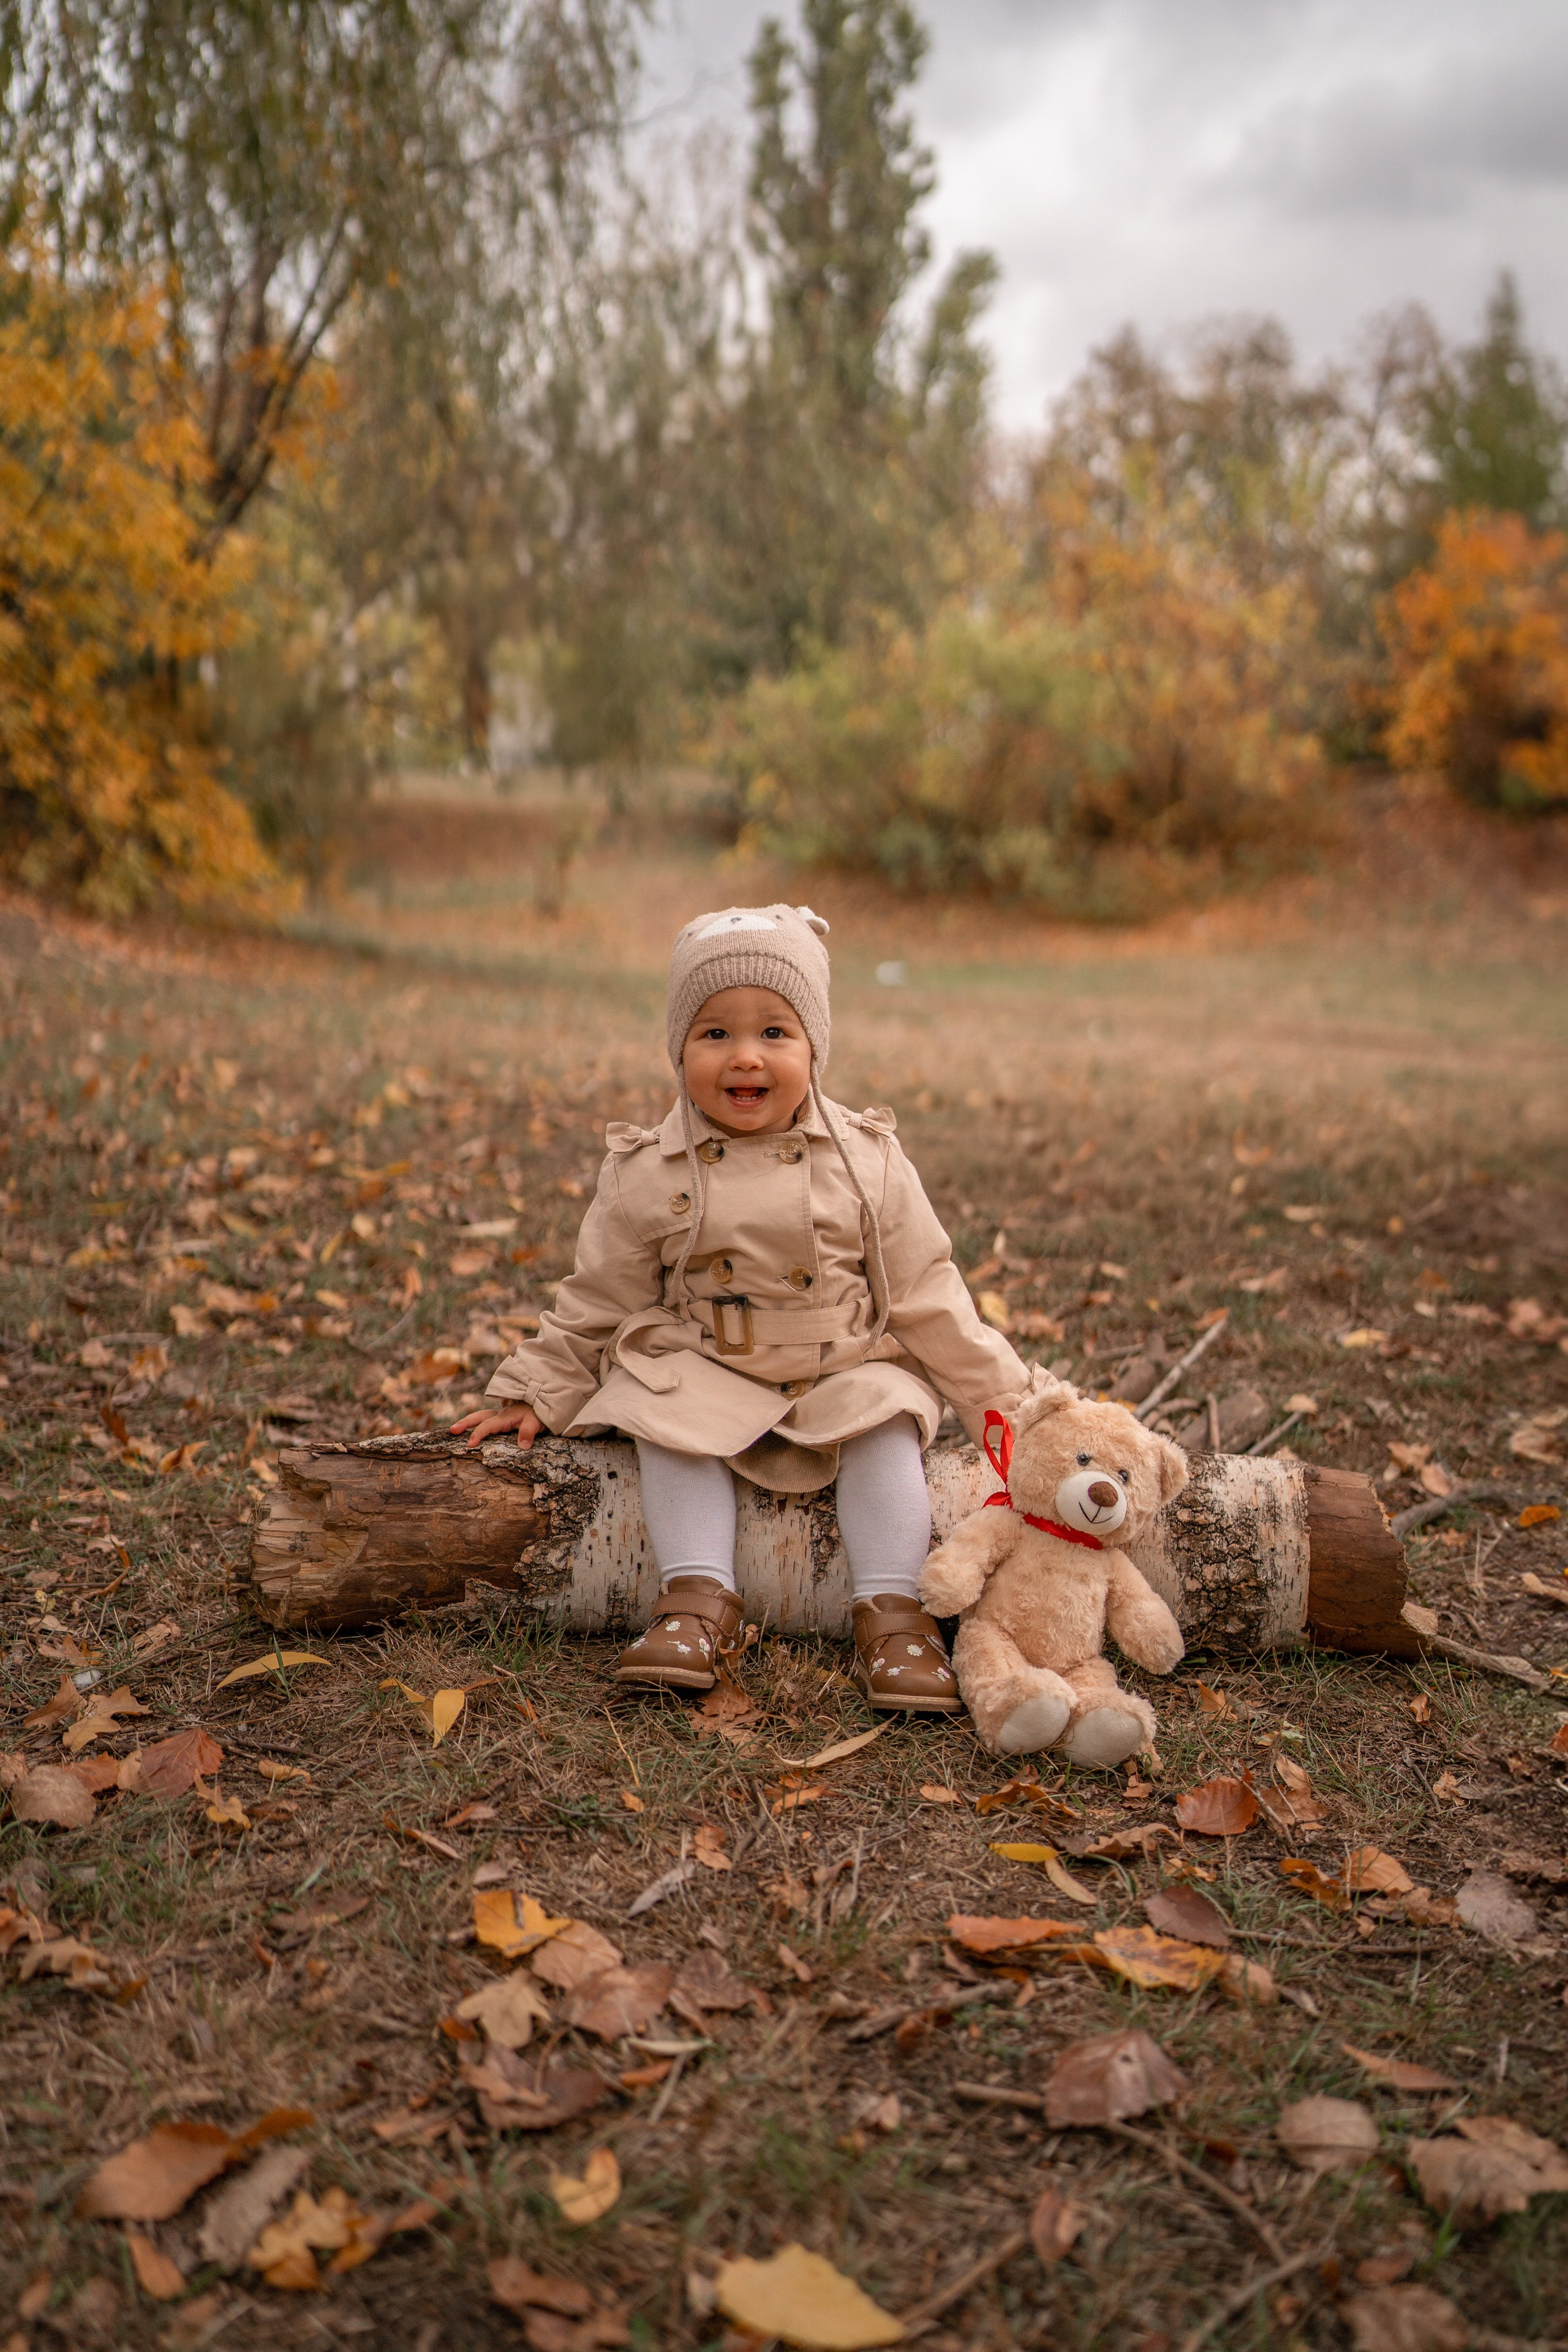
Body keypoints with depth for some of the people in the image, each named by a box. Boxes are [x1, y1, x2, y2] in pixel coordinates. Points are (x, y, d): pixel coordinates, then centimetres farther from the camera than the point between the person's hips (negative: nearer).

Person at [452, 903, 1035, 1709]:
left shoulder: (865, 1161, -5)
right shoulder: (648, 1175, -5)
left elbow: (924, 1295, 2)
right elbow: (597, 1301, 6)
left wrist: (998, 1396, 1)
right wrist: (534, 1395, 4)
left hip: (847, 1365, 0)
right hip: (703, 1368, 0)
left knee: (885, 1422, -26)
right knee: (668, 1424, -27)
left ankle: (892, 1613, -22)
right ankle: (700, 1598, -22)